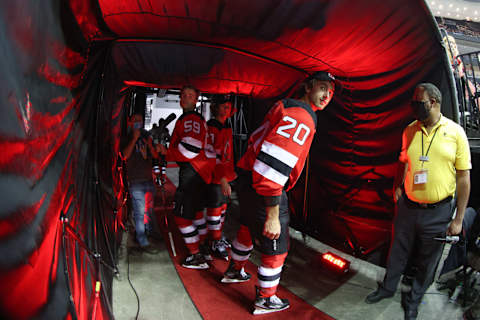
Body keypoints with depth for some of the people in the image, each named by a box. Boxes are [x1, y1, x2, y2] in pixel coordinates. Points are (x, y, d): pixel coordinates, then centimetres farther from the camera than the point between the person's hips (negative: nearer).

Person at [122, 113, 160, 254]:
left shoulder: (146, 138, 14)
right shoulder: (127, 139, 1)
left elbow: (155, 156, 8)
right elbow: (125, 155, -15)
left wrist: (149, 144, -10)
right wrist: (134, 139, -16)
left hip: (149, 179, 6)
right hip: (136, 182, -5)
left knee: (149, 208, 17)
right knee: (139, 212, -7)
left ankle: (147, 229, 36)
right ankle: (143, 242, -3)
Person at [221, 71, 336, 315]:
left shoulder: (286, 107, 10)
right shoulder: (301, 118, -21)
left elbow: (257, 140, 18)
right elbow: (273, 166, -30)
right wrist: (272, 216, -26)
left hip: (248, 181, 10)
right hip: (265, 191, -10)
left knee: (249, 229, 31)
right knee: (275, 248, 9)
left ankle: (234, 272, 55)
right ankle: (265, 300, 30)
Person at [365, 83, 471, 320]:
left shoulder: (455, 132, -9)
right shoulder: (410, 130, 1)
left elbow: (463, 177, -7)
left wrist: (458, 219, -7)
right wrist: (397, 186, 3)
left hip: (438, 211, -2)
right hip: (407, 206, 3)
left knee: (427, 262, 14)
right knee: (398, 252, 17)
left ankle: (414, 300, 36)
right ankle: (388, 288, 40)